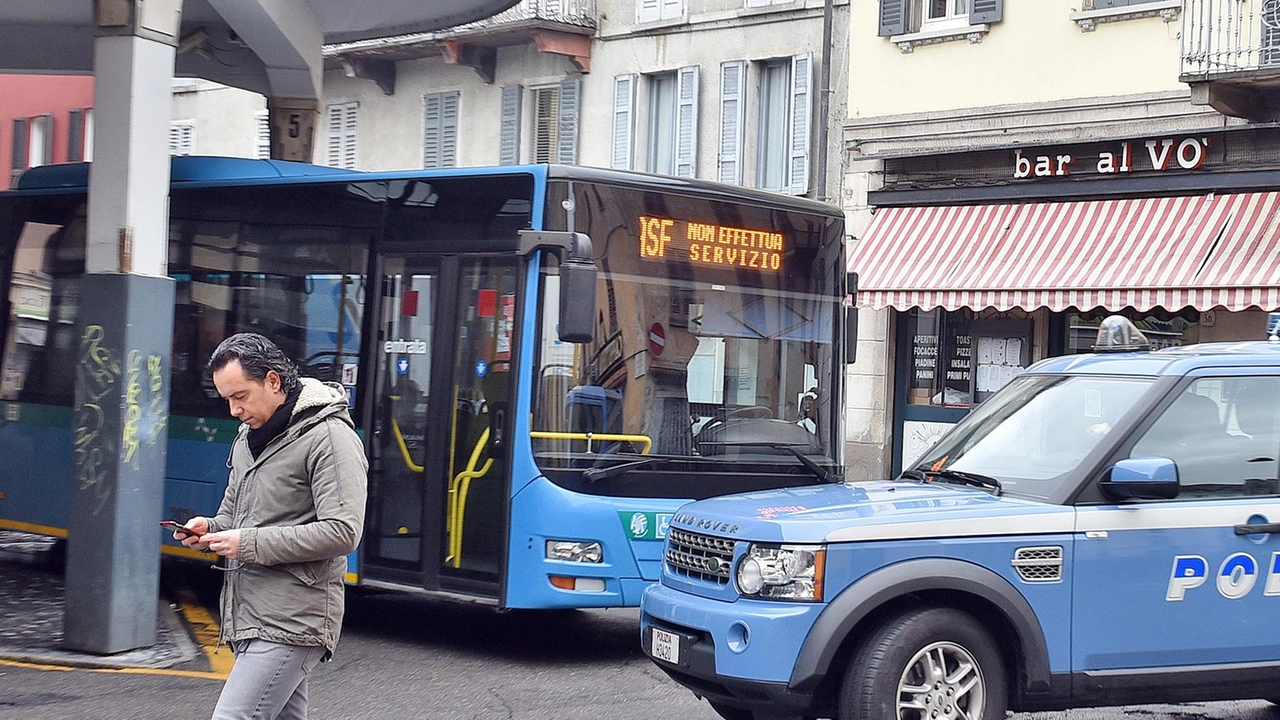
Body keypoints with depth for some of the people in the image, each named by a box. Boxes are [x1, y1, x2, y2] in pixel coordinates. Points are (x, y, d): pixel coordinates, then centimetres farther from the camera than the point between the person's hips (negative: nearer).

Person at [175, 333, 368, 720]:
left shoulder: (328, 437, -12)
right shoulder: (249, 436, 17)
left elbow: (342, 532, -20)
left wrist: (250, 544, -19)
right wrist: (211, 528, 4)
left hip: (291, 623, -9)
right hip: (250, 616, 9)